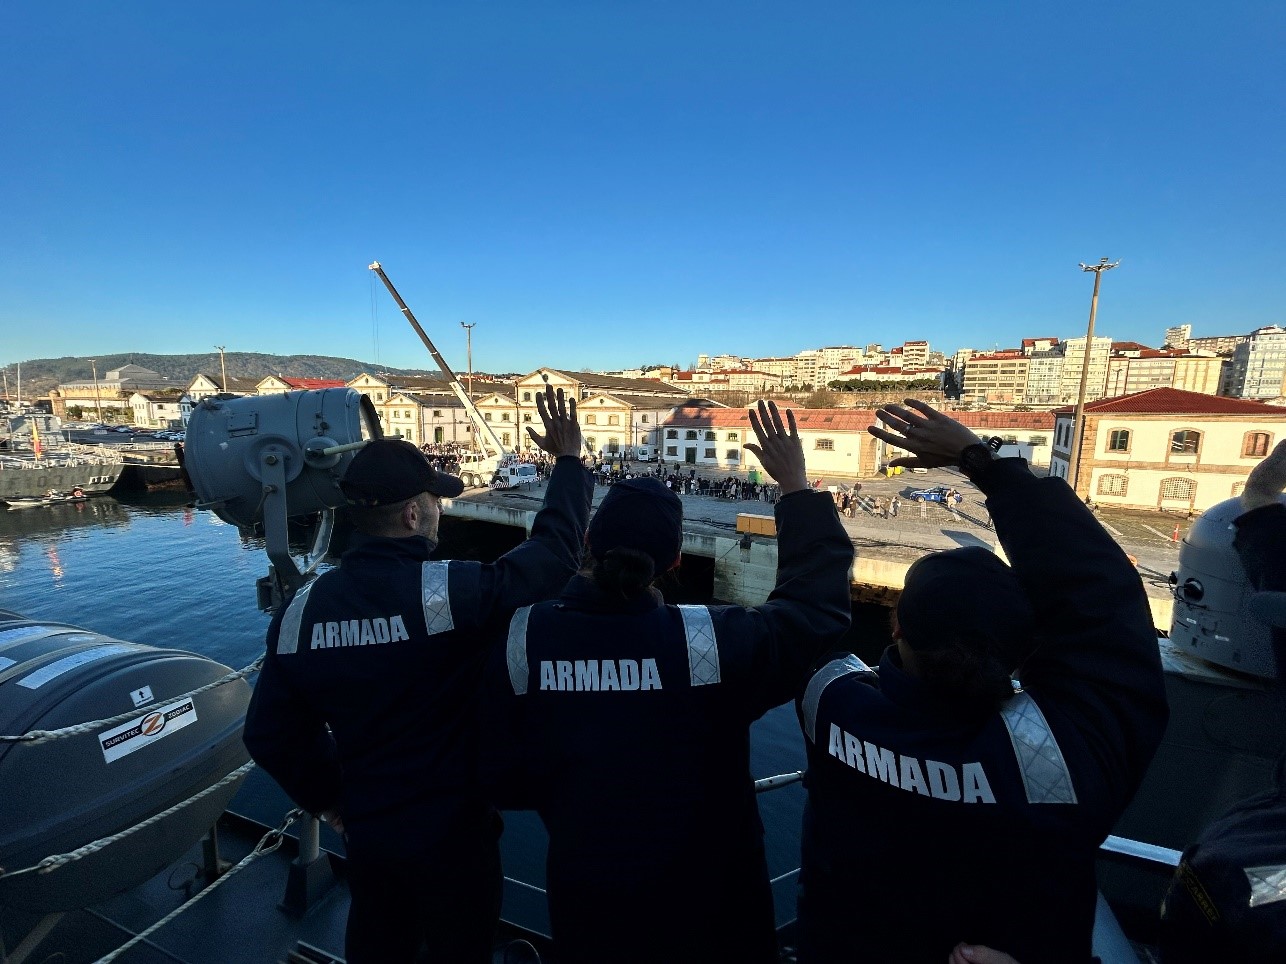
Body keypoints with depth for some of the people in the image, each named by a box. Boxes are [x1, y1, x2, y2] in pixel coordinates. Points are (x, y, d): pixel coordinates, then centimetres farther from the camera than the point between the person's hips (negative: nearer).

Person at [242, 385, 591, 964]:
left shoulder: (300, 610, -9)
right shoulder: (449, 591, -28)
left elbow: (268, 734, 0)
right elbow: (552, 553, -19)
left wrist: (327, 800, 14)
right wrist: (569, 461, -8)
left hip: (364, 833, 5)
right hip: (452, 833, -4)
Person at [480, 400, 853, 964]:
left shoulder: (521, 640, -19)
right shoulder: (708, 640, -28)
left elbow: (506, 780, -8)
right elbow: (816, 604, -15)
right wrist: (797, 488, -9)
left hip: (583, 897, 2)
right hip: (703, 898, -1)